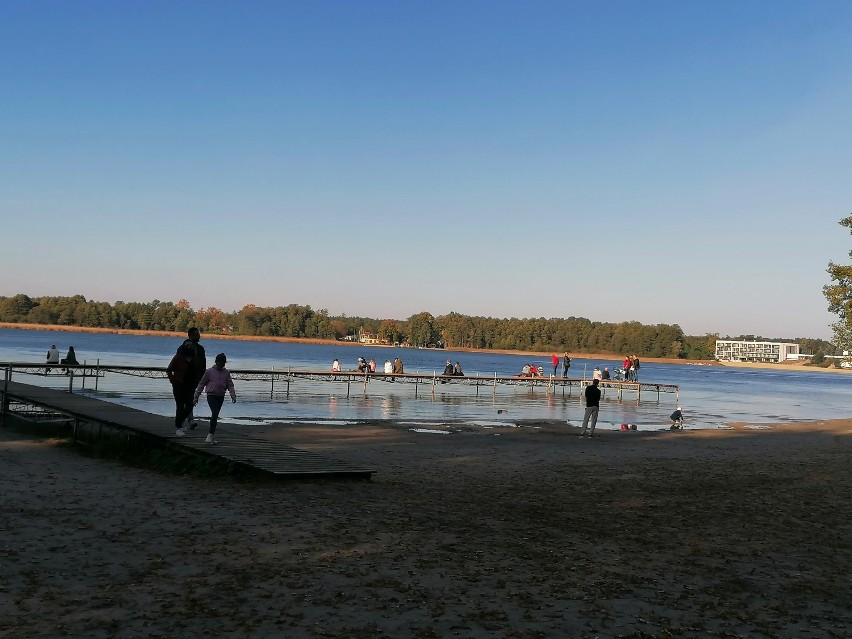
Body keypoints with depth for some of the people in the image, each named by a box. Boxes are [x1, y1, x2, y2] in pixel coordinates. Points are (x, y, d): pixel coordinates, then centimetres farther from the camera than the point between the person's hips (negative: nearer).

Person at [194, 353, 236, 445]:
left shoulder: (226, 373, 8)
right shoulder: (209, 371, -1)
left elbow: (230, 385, 8)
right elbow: (201, 385, 3)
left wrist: (233, 396, -8)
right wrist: (195, 397, 1)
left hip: (221, 397, 4)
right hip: (211, 396, -4)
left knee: (215, 416, 8)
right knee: (215, 413, -20)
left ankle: (211, 435, 16)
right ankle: (211, 434, -14)